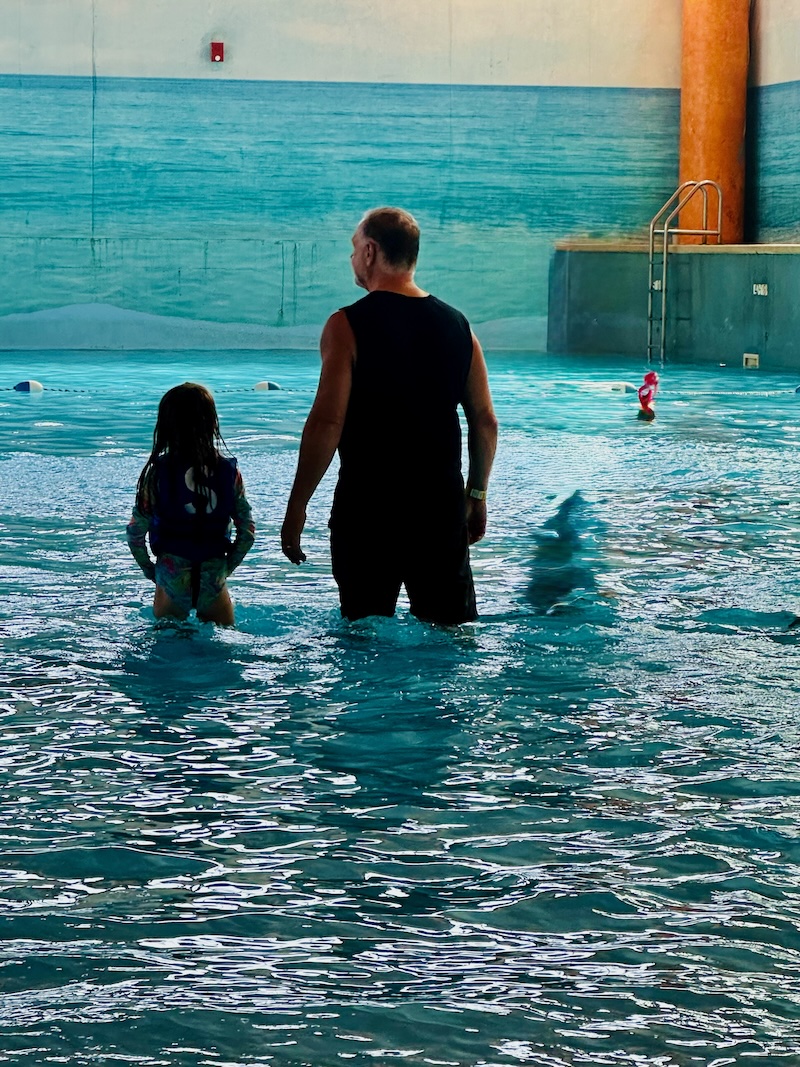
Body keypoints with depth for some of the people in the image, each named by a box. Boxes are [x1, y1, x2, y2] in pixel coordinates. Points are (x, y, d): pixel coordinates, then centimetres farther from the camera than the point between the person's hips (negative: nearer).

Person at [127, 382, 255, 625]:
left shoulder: (157, 472, -8)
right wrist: (226, 567, 12)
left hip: (172, 576, -1)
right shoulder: (228, 471, -3)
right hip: (213, 577, 1)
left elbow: (136, 532, -8)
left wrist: (148, 568, 8)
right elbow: (247, 530, 0)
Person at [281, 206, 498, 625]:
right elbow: (485, 422, 9)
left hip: (368, 508, -4)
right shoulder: (457, 325, 7)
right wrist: (477, 495, 21)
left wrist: (296, 506, -10)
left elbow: (327, 422, -16)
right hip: (442, 506, 4)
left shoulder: (349, 325, -9)